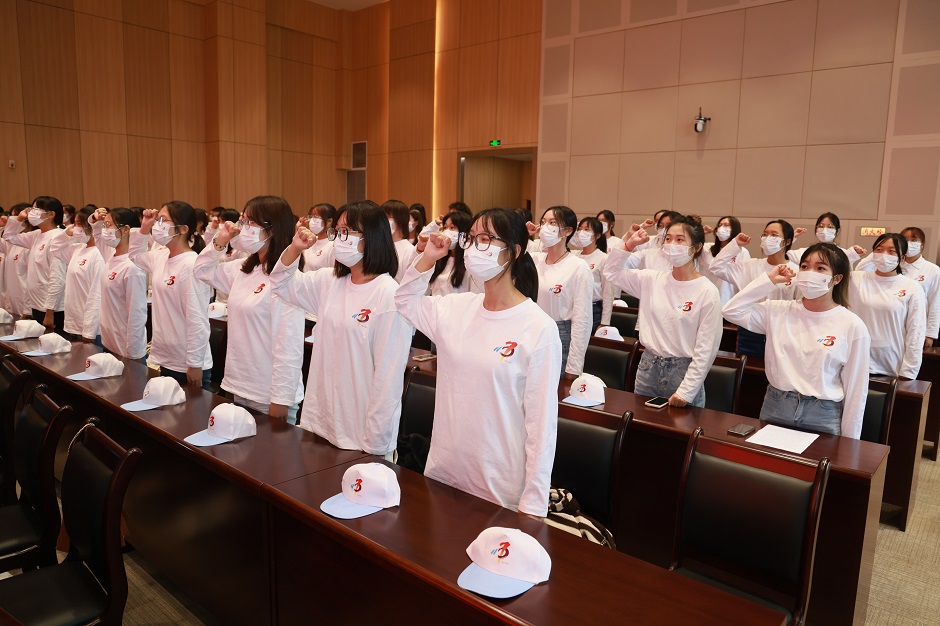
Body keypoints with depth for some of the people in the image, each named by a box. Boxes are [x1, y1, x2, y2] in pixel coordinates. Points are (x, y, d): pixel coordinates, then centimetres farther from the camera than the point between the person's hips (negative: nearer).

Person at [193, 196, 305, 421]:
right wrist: (219, 242, 5)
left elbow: (289, 346, -22)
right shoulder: (244, 270, 6)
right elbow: (201, 271, 23)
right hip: (240, 389, 8)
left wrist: (280, 401, -20)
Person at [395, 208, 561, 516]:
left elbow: (542, 421, -14)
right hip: (442, 471, 5)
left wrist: (533, 505, -12)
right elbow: (405, 302, 19)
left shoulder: (540, 328, -16)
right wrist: (428, 258, 2)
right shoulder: (456, 308, 0)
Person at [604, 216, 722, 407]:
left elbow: (705, 349, -12)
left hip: (683, 370, -4)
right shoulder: (652, 280, 2)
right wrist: (629, 245, 0)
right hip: (648, 367, 5)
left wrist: (686, 390, -16)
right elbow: (612, 272, 13)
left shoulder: (708, 292, -12)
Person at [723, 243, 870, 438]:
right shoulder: (779, 311, 1)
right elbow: (732, 311, -8)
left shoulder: (852, 326, -6)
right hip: (774, 408, 2)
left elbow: (856, 389, -3)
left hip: (823, 417, -2)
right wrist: (769, 280, -8)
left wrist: (848, 443, -2)